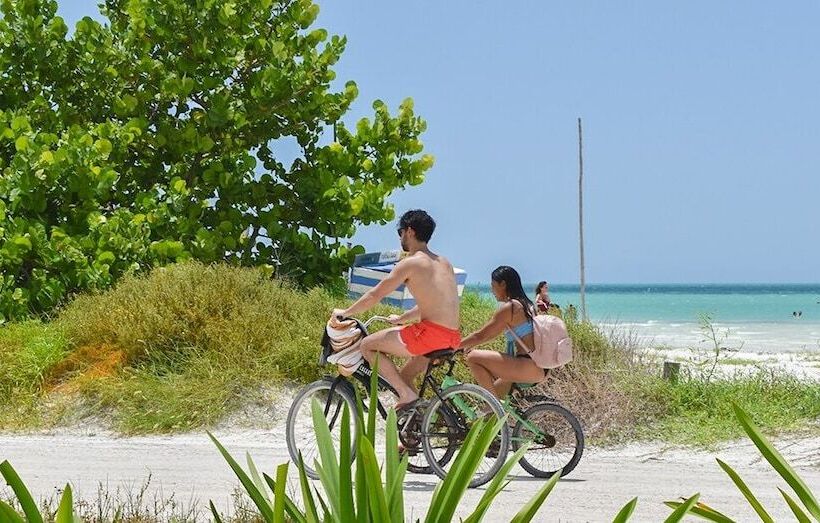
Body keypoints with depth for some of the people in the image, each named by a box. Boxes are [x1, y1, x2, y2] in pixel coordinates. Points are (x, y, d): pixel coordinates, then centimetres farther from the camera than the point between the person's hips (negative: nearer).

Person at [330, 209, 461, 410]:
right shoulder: (443, 263, 19)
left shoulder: (410, 263, -5)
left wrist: (345, 313, 12)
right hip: (452, 338, 9)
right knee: (404, 375, 26)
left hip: (431, 333, -8)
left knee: (367, 346, 1)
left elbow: (375, 295, -2)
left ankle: (407, 394, -5)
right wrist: (402, 318, 42)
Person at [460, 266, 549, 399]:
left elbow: (480, 335, -8)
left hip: (529, 367, -10)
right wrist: (468, 345, 28)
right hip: (540, 370, 10)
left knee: (473, 358, -12)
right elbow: (491, 334, 27)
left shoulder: (509, 307, -10)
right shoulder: (525, 304, 19)